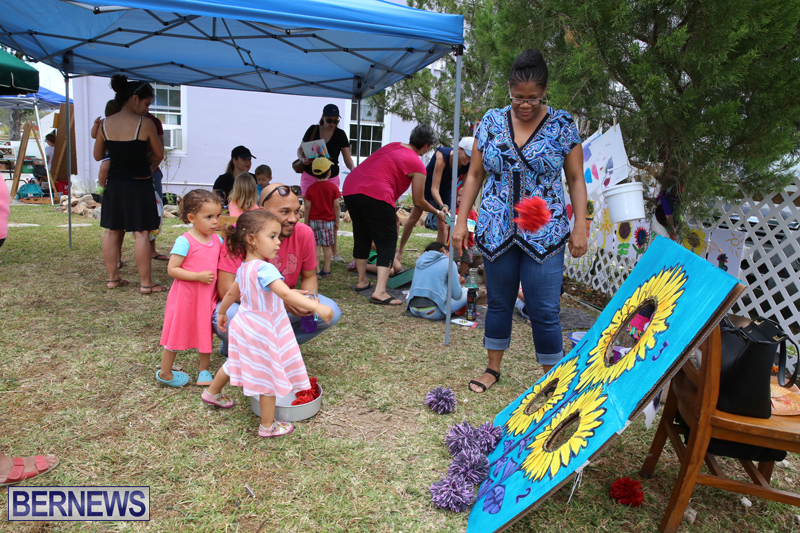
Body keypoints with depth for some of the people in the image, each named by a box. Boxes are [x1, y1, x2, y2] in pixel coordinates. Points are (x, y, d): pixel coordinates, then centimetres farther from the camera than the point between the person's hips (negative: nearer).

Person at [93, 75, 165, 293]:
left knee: (112, 231, 13)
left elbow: (97, 156, 10)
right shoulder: (145, 124, -12)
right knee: (141, 233, -1)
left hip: (114, 185, 5)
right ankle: (146, 283, 3)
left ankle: (113, 278, 22)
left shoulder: (105, 124, 1)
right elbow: (159, 154, -2)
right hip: (139, 184, -5)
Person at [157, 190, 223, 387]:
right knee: (177, 333, 8)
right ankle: (165, 373, 27)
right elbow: (172, 269, -18)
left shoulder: (217, 239, 2)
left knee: (206, 332, 15)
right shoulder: (185, 242, -17)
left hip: (208, 295, 6)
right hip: (186, 296, -5)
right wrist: (198, 276, -25)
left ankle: (204, 369, 32)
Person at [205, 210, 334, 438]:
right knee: (269, 378, 7)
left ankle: (212, 393, 54)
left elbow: (231, 293, 15)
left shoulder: (243, 268, 1)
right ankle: (268, 426, 22)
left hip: (246, 324, 9)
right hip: (263, 331, -9)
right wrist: (317, 307, -46)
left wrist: (222, 313, 31)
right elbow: (285, 293, -42)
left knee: (235, 364, 31)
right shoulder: (264, 269, -30)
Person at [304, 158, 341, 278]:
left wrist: (306, 222, 7)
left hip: (314, 221, 0)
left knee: (315, 245, 3)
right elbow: (336, 206, -4)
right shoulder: (333, 187, -5)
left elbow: (307, 207, -2)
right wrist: (337, 221, 5)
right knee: (327, 246, 8)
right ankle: (327, 270, 13)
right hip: (328, 221, 0)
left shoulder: (311, 188, -3)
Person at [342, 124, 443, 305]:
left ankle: (361, 280, 32)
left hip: (350, 188, 8)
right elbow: (419, 202, 8)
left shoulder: (392, 146, 25)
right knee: (387, 242, 0)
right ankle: (380, 292, -10)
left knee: (361, 236, 22)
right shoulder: (417, 165, 4)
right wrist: (437, 213, 27)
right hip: (375, 195, -7)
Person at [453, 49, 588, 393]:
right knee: (499, 302, 13)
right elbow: (475, 175, 8)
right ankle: (493, 368, 29)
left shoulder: (562, 125, 0)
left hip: (545, 235, -2)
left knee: (544, 310, -1)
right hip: (496, 232, 2)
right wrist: (461, 220, 3)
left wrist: (580, 228, -7)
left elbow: (576, 180, 1)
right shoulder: (492, 122, 5)